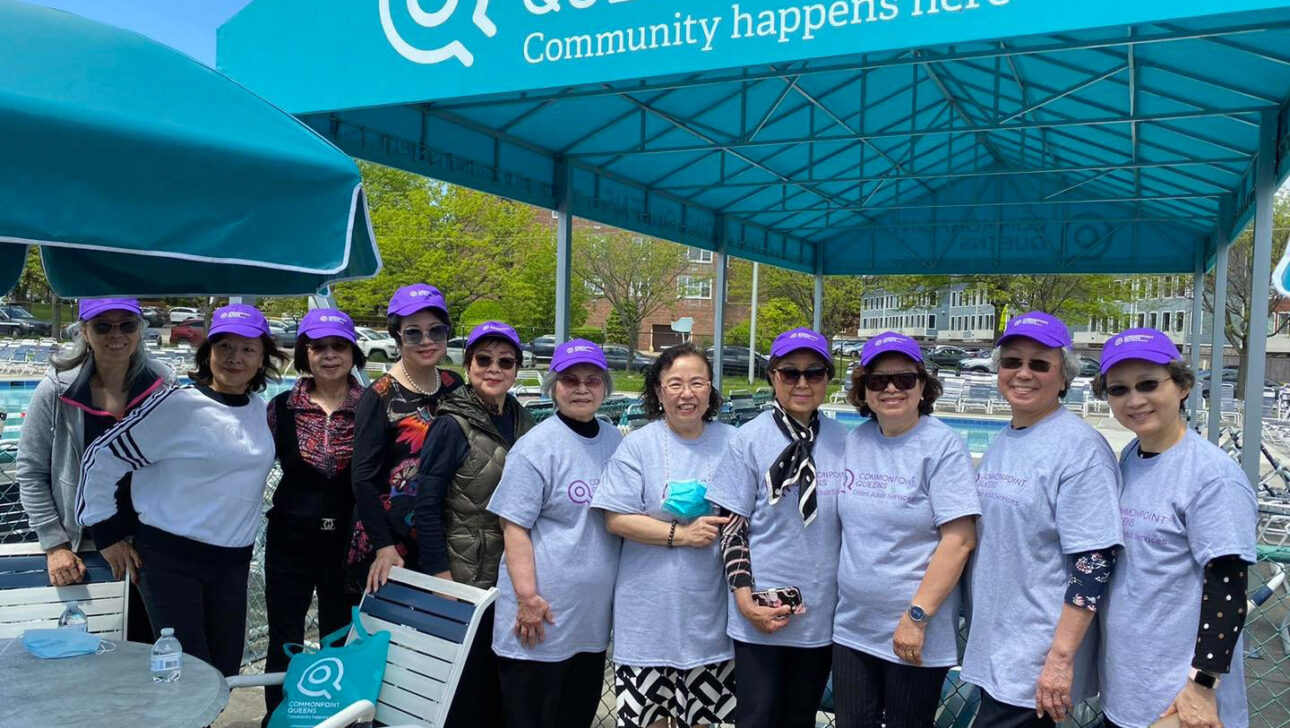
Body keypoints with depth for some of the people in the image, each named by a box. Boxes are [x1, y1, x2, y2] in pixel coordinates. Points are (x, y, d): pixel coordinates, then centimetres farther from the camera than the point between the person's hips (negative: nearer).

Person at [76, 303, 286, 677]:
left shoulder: (257, 408, 6)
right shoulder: (179, 404, -12)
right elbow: (103, 456, -9)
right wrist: (107, 532, -6)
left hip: (232, 561, 6)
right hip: (170, 558, -5)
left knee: (224, 673, 11)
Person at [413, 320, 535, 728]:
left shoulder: (522, 422, 7)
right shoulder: (453, 425, -10)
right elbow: (426, 503, -12)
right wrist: (439, 574, -15)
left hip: (510, 575, 6)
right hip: (464, 576, -5)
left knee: (501, 679, 13)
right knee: (464, 679, 2)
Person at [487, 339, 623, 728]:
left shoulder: (613, 440, 8)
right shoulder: (536, 447, -11)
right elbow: (514, 527, -14)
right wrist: (527, 597, -19)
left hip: (594, 615, 6)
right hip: (544, 616, -6)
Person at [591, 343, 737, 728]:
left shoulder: (732, 443, 3)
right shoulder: (638, 445, -5)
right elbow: (617, 519, -10)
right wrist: (682, 535, -17)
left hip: (710, 609, 2)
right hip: (651, 610, -2)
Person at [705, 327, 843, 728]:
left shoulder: (843, 442, 1)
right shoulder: (750, 439, -7)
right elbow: (732, 525, -6)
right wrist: (746, 600, -12)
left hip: (821, 614, 3)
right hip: (760, 614, -3)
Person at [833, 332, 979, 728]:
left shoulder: (943, 446, -12)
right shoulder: (854, 442, 4)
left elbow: (959, 540, -17)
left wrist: (917, 616, -19)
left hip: (914, 635, -5)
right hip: (852, 627, 5)